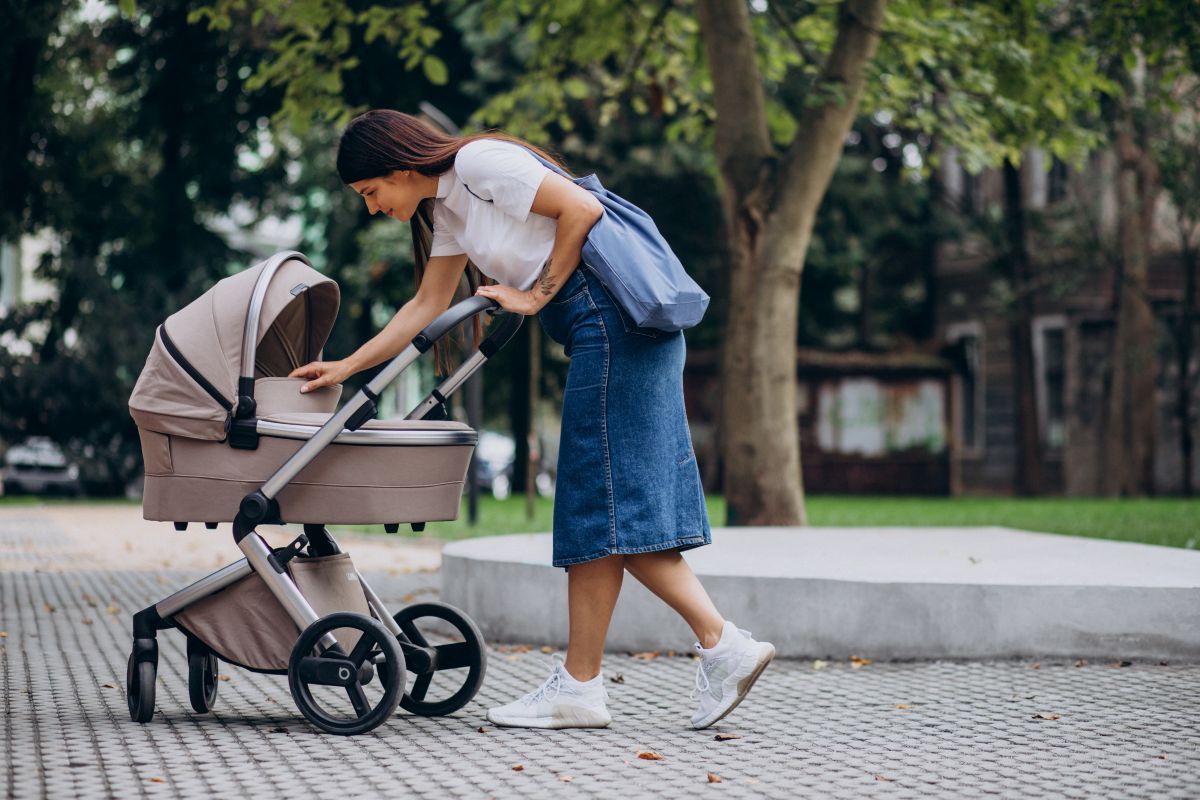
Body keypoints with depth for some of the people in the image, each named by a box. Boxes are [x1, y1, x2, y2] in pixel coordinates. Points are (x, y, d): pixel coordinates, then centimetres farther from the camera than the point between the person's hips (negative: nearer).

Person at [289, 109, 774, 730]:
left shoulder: (480, 162, -8)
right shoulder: (446, 208, 20)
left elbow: (581, 209, -14)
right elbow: (427, 306, 27)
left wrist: (537, 295, -6)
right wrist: (347, 367, 26)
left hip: (613, 317, -10)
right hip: (600, 334, 10)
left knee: (604, 505, -6)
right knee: (611, 505, 6)